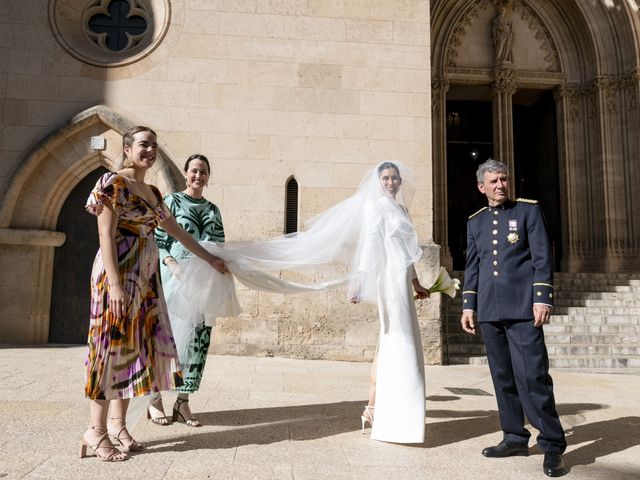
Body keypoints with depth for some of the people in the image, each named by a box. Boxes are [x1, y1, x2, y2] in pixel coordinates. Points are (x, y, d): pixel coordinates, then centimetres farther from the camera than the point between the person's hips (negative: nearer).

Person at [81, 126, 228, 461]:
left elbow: (177, 231, 25)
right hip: (119, 274, -8)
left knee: (135, 345, 7)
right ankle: (95, 431, 5)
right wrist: (115, 283, -22)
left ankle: (117, 424, 17)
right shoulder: (113, 183, -6)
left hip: (145, 276, 8)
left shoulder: (152, 192, 17)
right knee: (113, 344, -5)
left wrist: (210, 259, 28)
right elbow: (106, 236, -14)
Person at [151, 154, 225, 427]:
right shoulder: (172, 201, 4)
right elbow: (157, 241, -2)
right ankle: (155, 399, 11)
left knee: (198, 339, 2)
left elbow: (219, 247, 16)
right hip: (175, 277, -4)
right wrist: (174, 265, -17)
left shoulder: (213, 209, 16)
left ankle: (183, 402, 11)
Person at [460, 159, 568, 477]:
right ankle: (515, 438, 20)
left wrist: (542, 299, -11)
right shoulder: (475, 221, 14)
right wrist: (468, 305, 11)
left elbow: (542, 257, -2)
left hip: (522, 308, -4)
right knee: (503, 377, 9)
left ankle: (552, 445, 3)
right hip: (490, 311, 5)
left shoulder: (529, 210, 4)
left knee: (532, 375, -8)